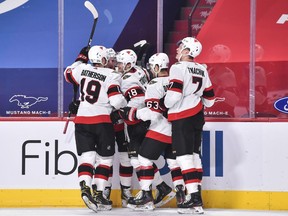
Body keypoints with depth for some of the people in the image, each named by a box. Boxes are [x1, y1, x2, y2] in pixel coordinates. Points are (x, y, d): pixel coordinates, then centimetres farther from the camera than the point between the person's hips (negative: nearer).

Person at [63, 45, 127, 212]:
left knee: (86, 156, 2)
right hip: (102, 121, -4)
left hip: (82, 119, 4)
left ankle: (85, 187, -20)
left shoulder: (82, 69, 5)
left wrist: (81, 59, 35)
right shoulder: (111, 75, -7)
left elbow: (68, 74, 26)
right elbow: (116, 100, -13)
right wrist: (125, 105, 8)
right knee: (105, 159, 10)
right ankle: (98, 193, 7)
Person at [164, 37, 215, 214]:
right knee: (194, 155, 11)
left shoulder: (178, 68, -11)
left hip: (182, 118, -8)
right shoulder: (202, 70, 12)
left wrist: (167, 104, 0)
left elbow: (174, 94, -20)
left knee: (184, 156, -8)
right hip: (197, 116, 8)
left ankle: (194, 196, -15)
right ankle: (196, 197, 12)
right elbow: (209, 99, 15)